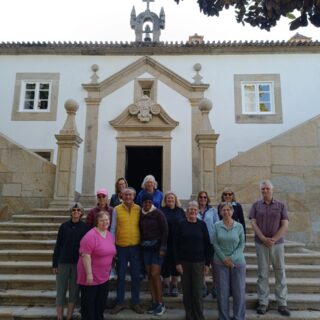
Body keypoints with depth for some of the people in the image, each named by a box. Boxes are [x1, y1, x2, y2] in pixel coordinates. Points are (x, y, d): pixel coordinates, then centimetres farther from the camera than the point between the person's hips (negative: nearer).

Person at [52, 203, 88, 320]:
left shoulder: (85, 227, -2)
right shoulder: (64, 226, -2)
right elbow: (58, 245, 0)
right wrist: (54, 263, -2)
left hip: (78, 263, 0)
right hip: (63, 262, 0)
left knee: (74, 290, 8)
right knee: (61, 290, 5)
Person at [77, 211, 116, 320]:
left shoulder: (110, 235, 5)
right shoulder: (91, 236, -20)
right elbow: (85, 255, -23)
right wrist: (89, 274, -24)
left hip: (104, 277, 7)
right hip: (91, 277, -7)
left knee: (101, 304, 19)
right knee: (88, 304, 7)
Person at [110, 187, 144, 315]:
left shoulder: (138, 209, 0)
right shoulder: (117, 209, -3)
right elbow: (113, 228, -1)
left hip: (135, 246, 1)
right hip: (121, 246, -1)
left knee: (136, 276, 10)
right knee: (121, 276, 11)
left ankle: (135, 303, 24)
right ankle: (119, 303, 25)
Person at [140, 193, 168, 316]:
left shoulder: (158, 213, -8)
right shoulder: (140, 214, 4)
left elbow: (165, 230, -9)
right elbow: (140, 231, 11)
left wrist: (163, 247, -14)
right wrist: (140, 244, 5)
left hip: (157, 246, -4)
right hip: (145, 247, 5)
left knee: (155, 274, -8)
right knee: (149, 275, 7)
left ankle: (161, 303, 6)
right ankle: (154, 302, 17)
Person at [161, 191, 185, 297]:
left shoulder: (180, 211, 6)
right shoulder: (161, 211, -1)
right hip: (165, 242, -2)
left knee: (176, 264, 9)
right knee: (165, 264, 4)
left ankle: (174, 285, 24)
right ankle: (166, 286, 20)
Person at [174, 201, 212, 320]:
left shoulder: (202, 224, -1)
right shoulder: (181, 224, -2)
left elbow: (207, 245, 1)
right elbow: (175, 244, -1)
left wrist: (207, 263, -1)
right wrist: (177, 262, -6)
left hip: (199, 262, 0)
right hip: (184, 262, 1)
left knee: (197, 291, 3)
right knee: (186, 291, 7)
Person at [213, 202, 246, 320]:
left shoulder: (239, 226, -1)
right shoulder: (217, 226, -2)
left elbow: (242, 244, -1)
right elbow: (215, 244, -3)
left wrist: (232, 258, -11)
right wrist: (224, 258, -11)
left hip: (237, 261, 1)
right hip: (221, 262, 0)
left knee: (239, 290, 6)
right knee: (222, 290, 6)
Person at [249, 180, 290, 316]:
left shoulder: (281, 205, 2)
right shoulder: (256, 205, 4)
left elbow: (285, 225, -3)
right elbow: (253, 223, -2)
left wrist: (273, 239, -12)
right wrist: (264, 239, -12)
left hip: (277, 243, 0)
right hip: (261, 243, 0)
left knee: (280, 273, 5)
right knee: (263, 273, 5)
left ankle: (282, 303, 15)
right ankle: (263, 302, 13)